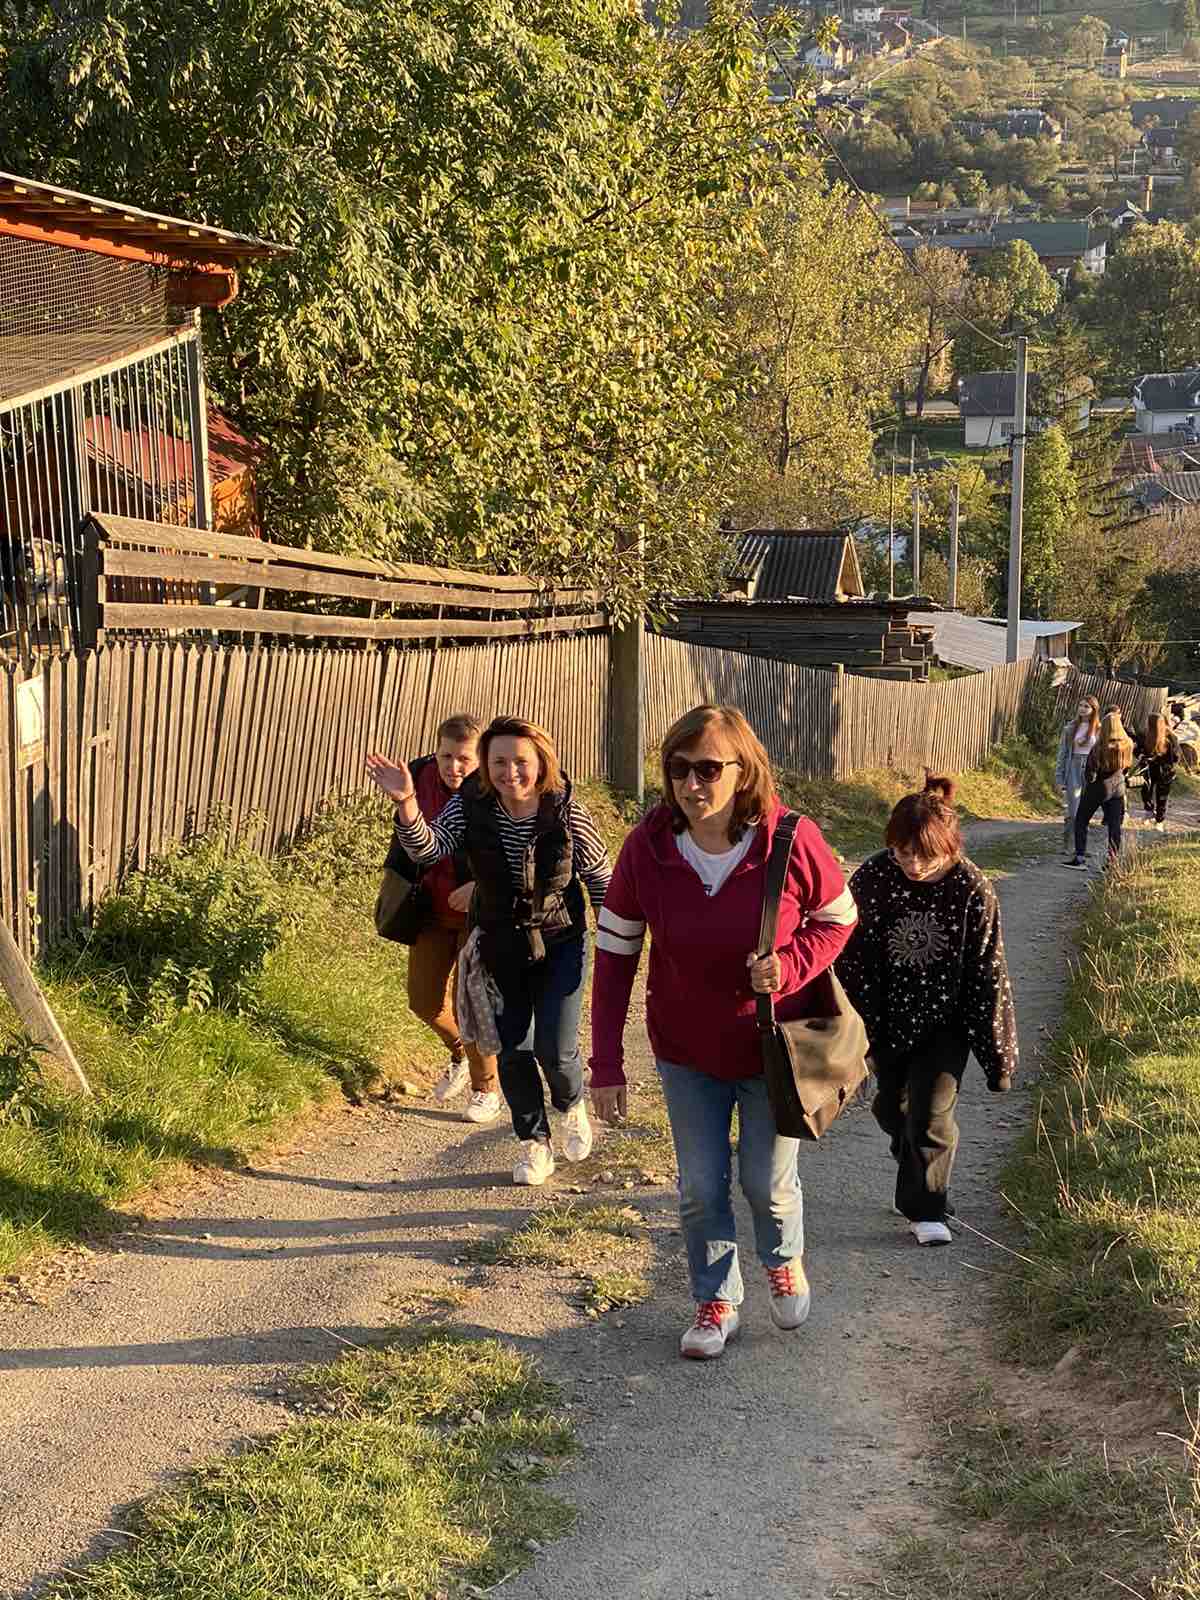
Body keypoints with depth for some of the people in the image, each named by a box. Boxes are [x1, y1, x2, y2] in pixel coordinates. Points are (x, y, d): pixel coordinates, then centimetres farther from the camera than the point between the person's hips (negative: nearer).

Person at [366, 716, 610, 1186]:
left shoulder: (569, 814, -20)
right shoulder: (470, 806, -16)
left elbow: (602, 882, -8)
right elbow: (428, 849, -29)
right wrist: (407, 805, -48)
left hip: (560, 944, -2)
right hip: (502, 948, 3)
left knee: (555, 1048, -8)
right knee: (512, 1050, 8)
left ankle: (571, 1104, 27)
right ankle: (535, 1141, 29)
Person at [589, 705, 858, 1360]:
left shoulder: (792, 840, -22)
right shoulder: (646, 848, -18)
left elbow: (838, 919, -6)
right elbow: (614, 956, -10)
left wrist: (788, 966, -26)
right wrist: (606, 1065, -10)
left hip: (772, 1045, -1)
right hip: (687, 1051, 1)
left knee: (767, 1182, 10)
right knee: (702, 1188, 7)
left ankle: (784, 1260, 43)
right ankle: (716, 1302, 30)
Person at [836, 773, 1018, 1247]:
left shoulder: (972, 890, -22)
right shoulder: (871, 879, -19)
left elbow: (987, 974, -12)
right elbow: (853, 961, -9)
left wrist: (996, 1049, -8)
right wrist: (857, 1032, -8)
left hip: (944, 1020, -3)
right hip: (888, 1017, 3)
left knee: (932, 1114, -4)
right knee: (890, 1106, 17)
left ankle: (926, 1208, 14)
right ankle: (915, 1168, 48)